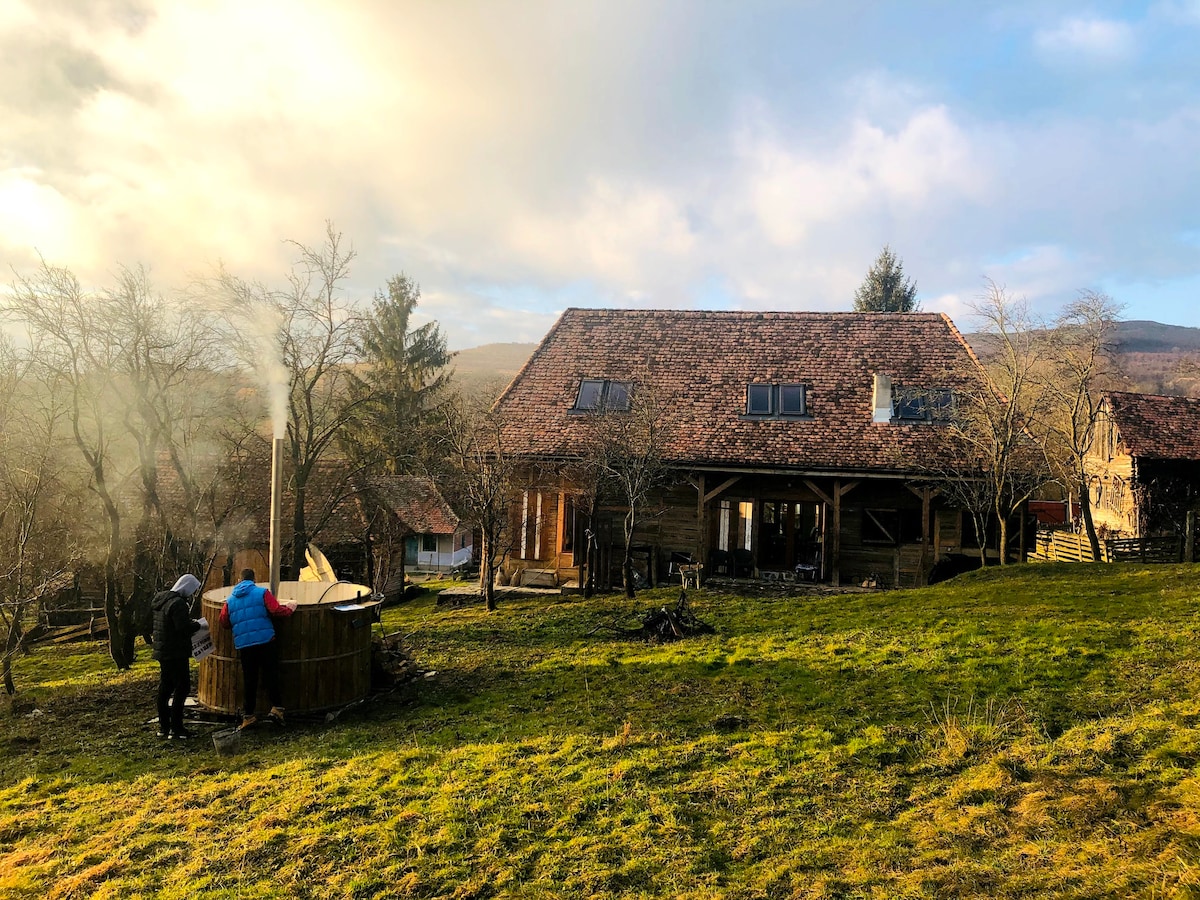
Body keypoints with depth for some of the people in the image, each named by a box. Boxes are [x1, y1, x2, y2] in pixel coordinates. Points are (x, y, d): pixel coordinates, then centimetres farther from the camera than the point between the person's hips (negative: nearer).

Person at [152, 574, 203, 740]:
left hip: (163, 651, 10)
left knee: (165, 688, 14)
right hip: (176, 654, -10)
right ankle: (176, 729, -4)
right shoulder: (178, 603, -19)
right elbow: (184, 627, -25)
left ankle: (163, 727, 21)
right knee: (182, 688, -5)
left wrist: (190, 622, 9)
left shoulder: (162, 600, 13)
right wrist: (197, 625, -8)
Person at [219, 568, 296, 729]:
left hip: (243, 645, 3)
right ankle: (276, 707, -5)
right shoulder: (262, 593, 0)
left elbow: (224, 623, 14)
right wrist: (290, 608, 9)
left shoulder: (230, 599, 12)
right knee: (271, 675, 3)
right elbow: (276, 611, -9)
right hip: (266, 641, -3)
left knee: (249, 679, 10)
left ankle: (248, 715, 13)